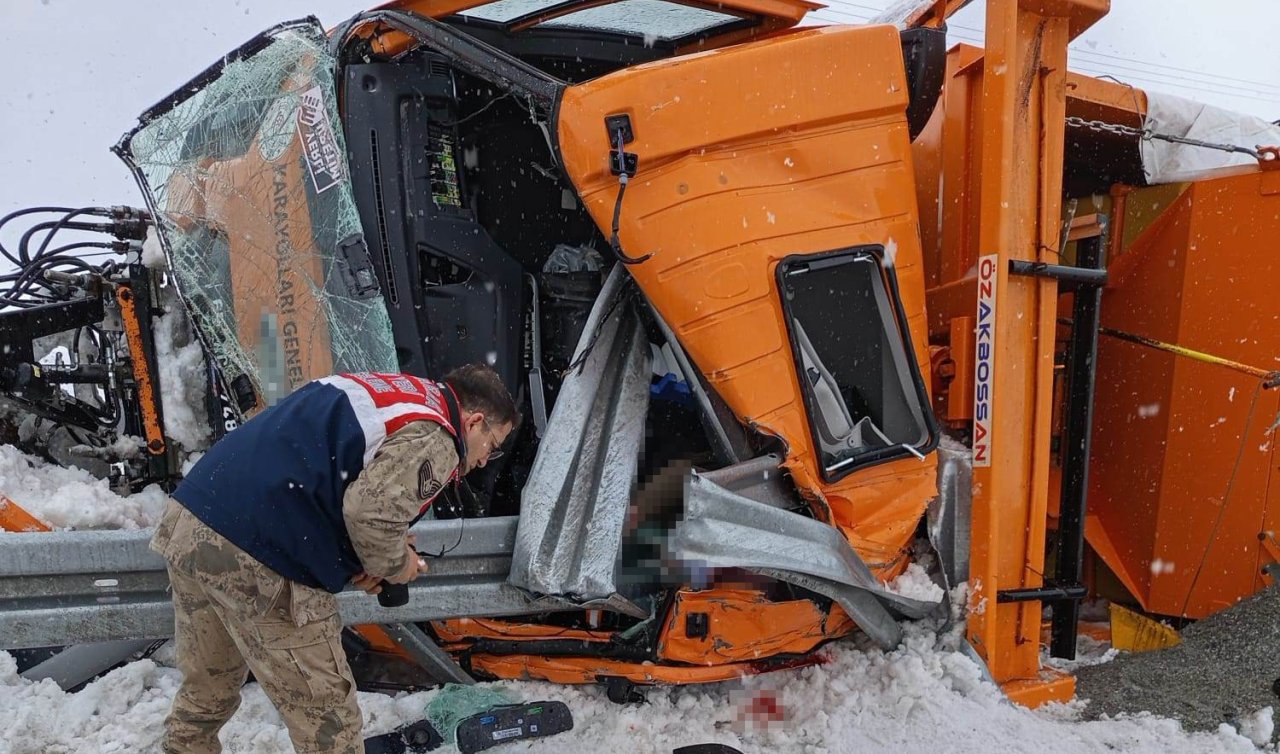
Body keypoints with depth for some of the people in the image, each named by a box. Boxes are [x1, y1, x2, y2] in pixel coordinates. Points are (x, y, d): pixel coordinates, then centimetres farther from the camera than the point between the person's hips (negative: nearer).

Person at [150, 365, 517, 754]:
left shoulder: (390, 391, 22)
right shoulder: (433, 439, -6)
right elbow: (372, 510, -22)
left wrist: (359, 559, 15)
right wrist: (393, 563, 0)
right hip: (255, 556, -9)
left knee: (207, 688, 29)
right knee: (325, 715, 6)